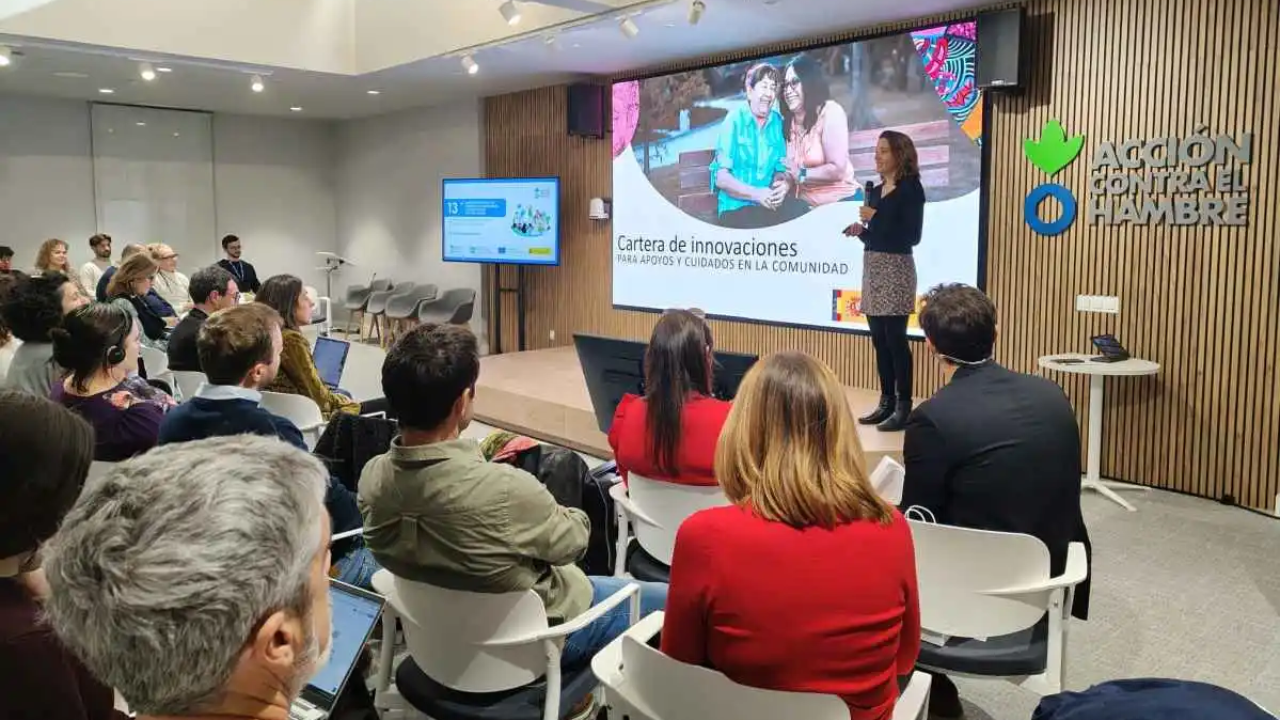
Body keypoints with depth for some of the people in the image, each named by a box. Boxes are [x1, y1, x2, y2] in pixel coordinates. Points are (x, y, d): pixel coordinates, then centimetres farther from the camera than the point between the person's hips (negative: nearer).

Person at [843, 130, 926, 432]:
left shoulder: (911, 189, -6)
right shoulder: (876, 191, 16)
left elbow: (912, 237, -14)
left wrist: (875, 218, -14)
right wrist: (860, 230, 0)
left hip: (896, 269, -8)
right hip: (872, 268, 8)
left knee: (895, 339, -8)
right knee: (879, 340, 8)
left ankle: (904, 407, -2)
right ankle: (886, 402, 15)